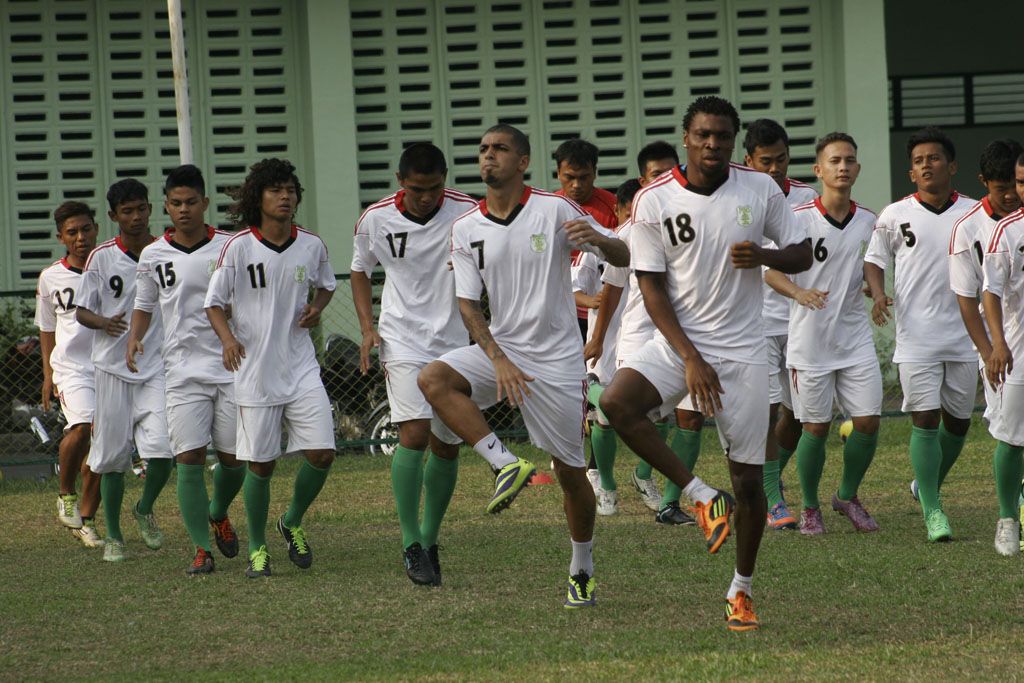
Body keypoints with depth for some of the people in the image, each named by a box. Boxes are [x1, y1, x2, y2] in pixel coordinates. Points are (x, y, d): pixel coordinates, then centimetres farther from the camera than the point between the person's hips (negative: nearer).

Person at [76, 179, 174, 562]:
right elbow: (81, 311, 2)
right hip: (113, 368, 0)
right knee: (112, 455, 3)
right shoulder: (102, 258, -1)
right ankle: (113, 536, 18)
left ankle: (145, 510, 14)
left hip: (158, 367, 0)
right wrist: (104, 323, -19)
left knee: (162, 449, -14)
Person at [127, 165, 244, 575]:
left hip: (230, 367, 0)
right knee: (189, 459, -9)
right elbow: (144, 305, 18)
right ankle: (201, 548, -5)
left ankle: (218, 514, 36)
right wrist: (134, 338, 0)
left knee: (233, 457, 5)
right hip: (183, 369, 0)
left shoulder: (230, 246, 1)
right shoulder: (153, 256, 5)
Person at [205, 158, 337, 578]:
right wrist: (228, 337, -21)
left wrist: (317, 307, 0)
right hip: (255, 369, -3)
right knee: (260, 463, 1)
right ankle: (257, 548, 19)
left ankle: (293, 522, 21)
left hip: (301, 365, 3)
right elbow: (214, 302, -3)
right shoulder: (238, 247, -9)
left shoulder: (311, 245, 1)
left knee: (322, 453, -6)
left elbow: (326, 285, 22)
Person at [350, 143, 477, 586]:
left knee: (448, 445, 5)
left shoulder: (467, 213, -9)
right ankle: (411, 544, -13)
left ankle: (429, 539, 21)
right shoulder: (376, 219, -5)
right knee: (414, 434, -17)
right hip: (403, 340, -1)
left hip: (455, 342, 1)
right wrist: (367, 327, 2)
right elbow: (360, 270, 13)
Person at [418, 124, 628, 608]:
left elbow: (623, 258, -5)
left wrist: (597, 238, -28)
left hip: (556, 357, -3)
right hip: (500, 348, 3)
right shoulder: (466, 230, 3)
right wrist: (499, 361, -16)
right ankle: (507, 464, -22)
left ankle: (582, 571, 21)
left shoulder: (554, 210, -6)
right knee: (434, 379, -26)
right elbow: (468, 305, 0)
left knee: (570, 470, 2)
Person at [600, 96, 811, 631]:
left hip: (743, 350, 0)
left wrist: (763, 256, -16)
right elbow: (652, 287, -5)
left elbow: (802, 254, 8)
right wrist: (690, 359, -14)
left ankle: (742, 589, 21)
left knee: (749, 478, 1)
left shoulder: (760, 190, -1)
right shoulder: (653, 201, -5)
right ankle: (702, 497, -13)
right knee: (617, 402, -29)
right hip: (679, 341, 0)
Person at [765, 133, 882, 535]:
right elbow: (770, 271, -11)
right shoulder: (798, 218, -11)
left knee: (868, 421, -2)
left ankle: (848, 497, 21)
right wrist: (800, 292, -29)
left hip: (856, 337, 4)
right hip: (810, 339, -4)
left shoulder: (868, 221, 4)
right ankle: (810, 508, 20)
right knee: (815, 427, 1)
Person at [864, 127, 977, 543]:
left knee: (958, 421, 10)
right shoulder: (895, 216, 0)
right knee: (925, 420, -9)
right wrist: (879, 294, -8)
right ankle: (932, 509, -2)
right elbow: (875, 259, 11)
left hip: (963, 334, 2)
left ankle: (928, 484, 35)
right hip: (916, 336, -2)